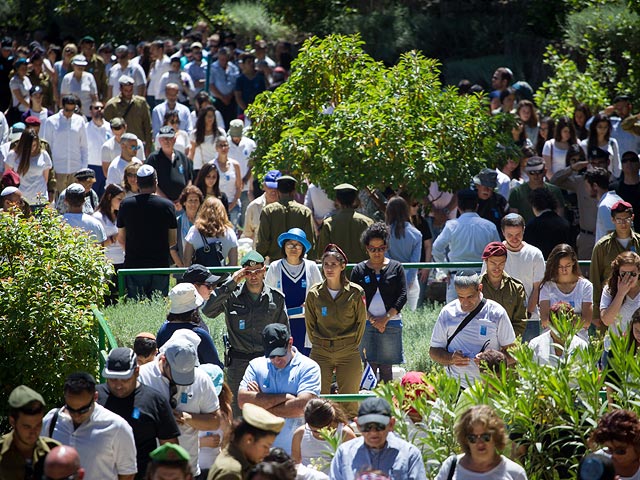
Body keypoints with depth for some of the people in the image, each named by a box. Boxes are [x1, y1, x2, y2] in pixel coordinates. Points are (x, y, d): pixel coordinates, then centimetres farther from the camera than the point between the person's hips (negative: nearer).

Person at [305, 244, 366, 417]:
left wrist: (351, 345, 5)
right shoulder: (314, 294, 3)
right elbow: (310, 324, 12)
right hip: (320, 354, 1)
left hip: (349, 355, -1)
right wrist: (319, 344, 9)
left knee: (349, 403, 0)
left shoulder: (355, 293, -2)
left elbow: (361, 322, 7)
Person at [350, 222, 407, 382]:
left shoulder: (396, 268, 7)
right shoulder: (359, 270, 8)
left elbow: (402, 296, 1)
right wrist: (372, 319, -10)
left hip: (391, 323, 0)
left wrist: (385, 318, -9)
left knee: (386, 367, 2)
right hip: (366, 323, 0)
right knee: (370, 365, -3)